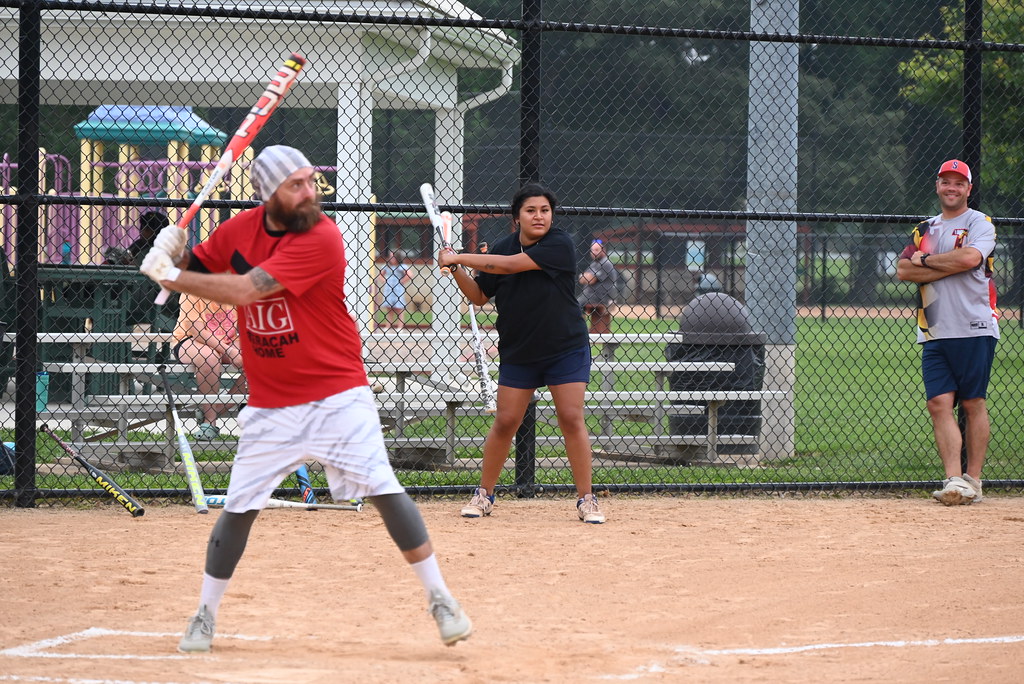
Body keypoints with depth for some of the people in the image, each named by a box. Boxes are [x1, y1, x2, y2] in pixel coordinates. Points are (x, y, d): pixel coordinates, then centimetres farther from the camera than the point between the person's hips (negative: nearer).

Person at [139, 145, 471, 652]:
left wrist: (172, 275, -21)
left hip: (337, 396, -4)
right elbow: (196, 268, 12)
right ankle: (205, 616, 20)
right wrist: (174, 255, -13)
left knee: (383, 491, -12)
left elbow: (244, 290, -26)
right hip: (270, 407, 4)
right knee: (238, 509, 4)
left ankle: (440, 600, -3)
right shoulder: (241, 230, 0)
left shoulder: (322, 239, -20)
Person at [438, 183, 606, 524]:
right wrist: (456, 270, -11)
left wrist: (459, 258, -21)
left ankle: (586, 499, 0)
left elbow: (510, 265, -25)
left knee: (571, 418, -7)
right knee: (505, 422, 1)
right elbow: (479, 295, 7)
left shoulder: (560, 244, -15)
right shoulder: (502, 247, 0)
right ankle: (484, 494, 13)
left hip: (566, 348, -3)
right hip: (517, 352, 3)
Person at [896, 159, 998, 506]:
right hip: (935, 332, 4)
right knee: (939, 403, -7)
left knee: (972, 403, -2)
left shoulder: (979, 223, 3)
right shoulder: (924, 230, 18)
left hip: (973, 329, -4)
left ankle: (973, 479, 4)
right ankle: (954, 478, -13)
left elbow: (970, 257, -18)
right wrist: (950, 266, -8)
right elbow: (902, 270, 3)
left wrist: (925, 260, -5)